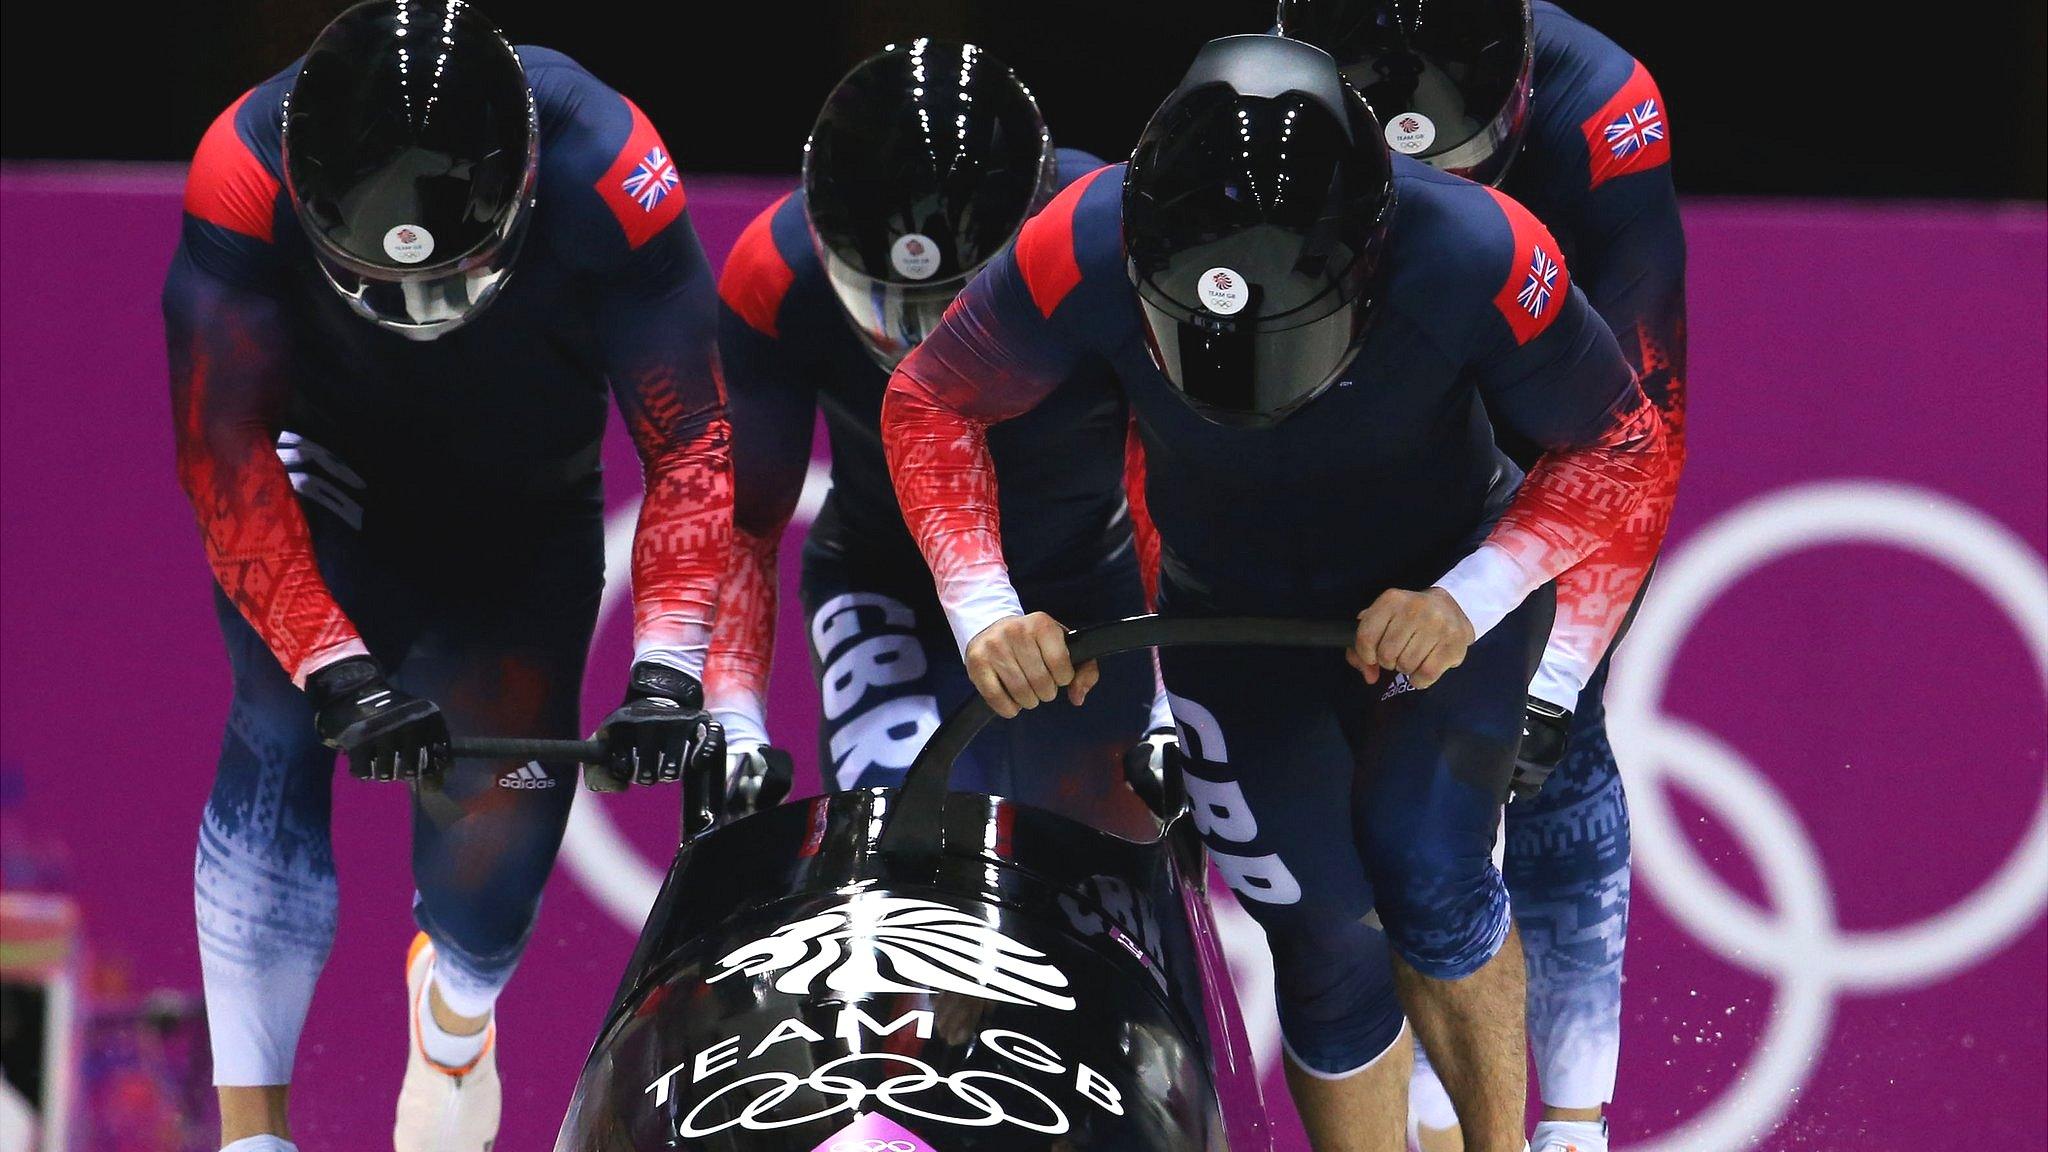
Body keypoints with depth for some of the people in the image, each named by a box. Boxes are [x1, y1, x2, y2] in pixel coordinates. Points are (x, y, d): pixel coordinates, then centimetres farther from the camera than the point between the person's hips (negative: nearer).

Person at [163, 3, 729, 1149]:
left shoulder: (609, 173, -34)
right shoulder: (247, 176, -35)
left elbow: (689, 441, -25)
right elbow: (223, 453, -31)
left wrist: (669, 664, -37)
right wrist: (331, 668, -40)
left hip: (527, 513, 1)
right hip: (334, 488, -1)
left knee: (501, 818, -8)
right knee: (282, 726, -25)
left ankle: (456, 1003, 29)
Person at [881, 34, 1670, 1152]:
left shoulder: (1476, 258, -35)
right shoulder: (1084, 253, -32)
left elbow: (1620, 446, -17)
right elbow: (930, 406, -11)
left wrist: (1470, 599, -31)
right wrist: (982, 605, -25)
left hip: (1444, 594, -1)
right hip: (1235, 625, 1)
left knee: (1429, 887, -19)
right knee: (1325, 940, -7)